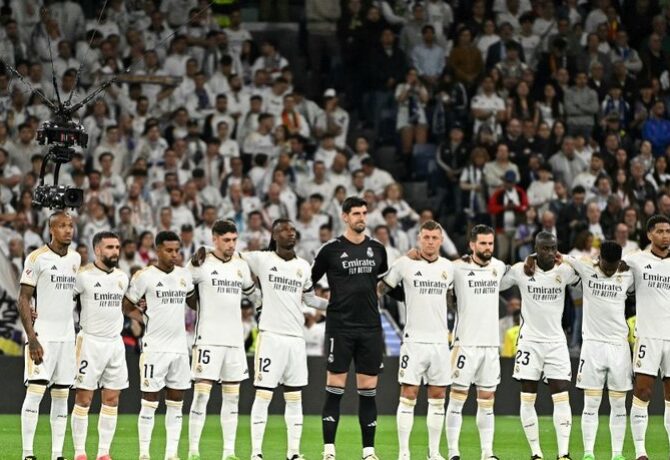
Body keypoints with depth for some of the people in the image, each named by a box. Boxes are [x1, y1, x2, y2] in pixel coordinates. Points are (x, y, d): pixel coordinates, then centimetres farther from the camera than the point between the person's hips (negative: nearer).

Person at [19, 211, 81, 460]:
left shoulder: (75, 258, 11)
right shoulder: (37, 258, -8)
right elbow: (23, 299, -9)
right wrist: (32, 338, -16)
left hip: (66, 335, 6)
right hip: (42, 335, -6)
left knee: (62, 395, 6)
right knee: (35, 391, -11)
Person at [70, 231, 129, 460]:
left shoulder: (122, 277, 11)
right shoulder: (84, 276, -8)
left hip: (115, 343, 6)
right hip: (90, 342, -6)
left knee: (111, 399, 5)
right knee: (83, 399, -3)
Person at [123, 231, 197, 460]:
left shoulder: (185, 275, 10)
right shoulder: (145, 276, -6)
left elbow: (194, 302, 25)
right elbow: (127, 307, 2)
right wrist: (147, 320, -5)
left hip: (180, 347, 5)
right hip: (155, 347, -5)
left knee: (176, 403, 6)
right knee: (150, 402, -4)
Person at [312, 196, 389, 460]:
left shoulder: (377, 249, 10)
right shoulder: (331, 250, -2)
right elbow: (309, 280, 5)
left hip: (370, 327, 4)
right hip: (340, 326, -4)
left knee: (368, 390, 5)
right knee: (335, 389, -4)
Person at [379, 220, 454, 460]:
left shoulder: (448, 267, 8)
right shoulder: (405, 264, -2)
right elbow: (382, 287, 8)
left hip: (440, 341, 4)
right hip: (414, 339, -4)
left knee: (438, 398, 5)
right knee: (408, 396, -6)